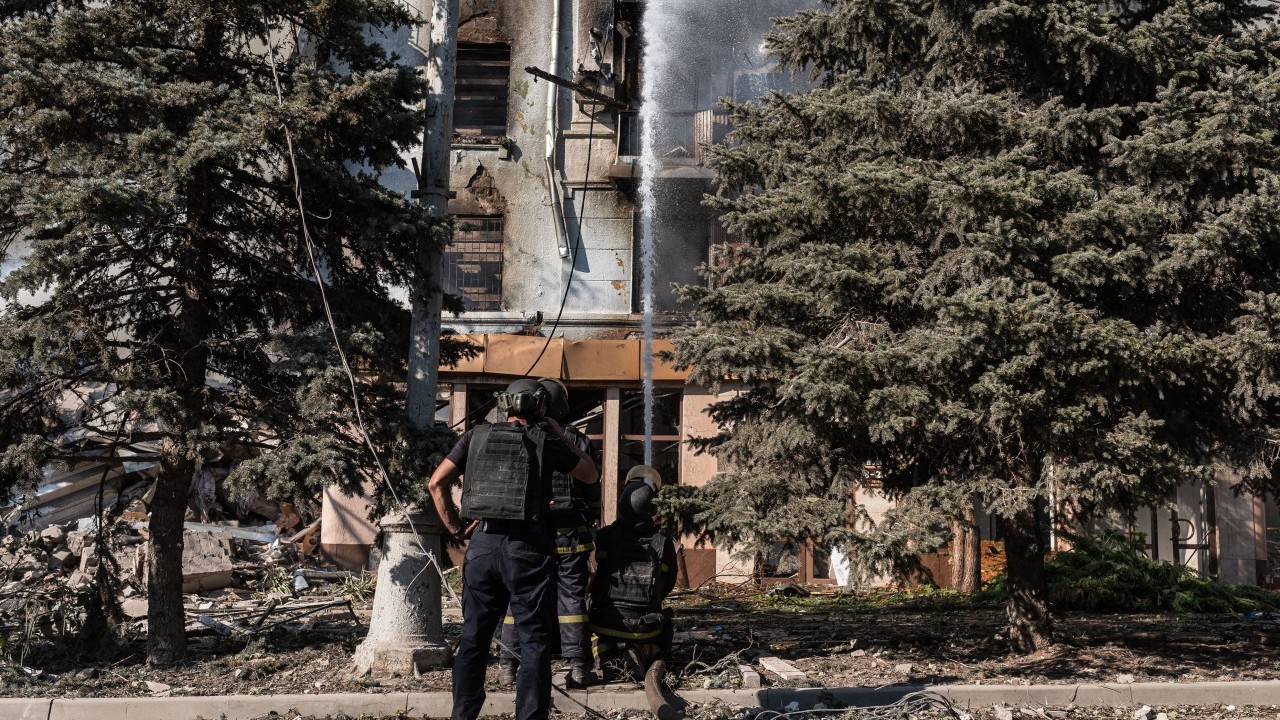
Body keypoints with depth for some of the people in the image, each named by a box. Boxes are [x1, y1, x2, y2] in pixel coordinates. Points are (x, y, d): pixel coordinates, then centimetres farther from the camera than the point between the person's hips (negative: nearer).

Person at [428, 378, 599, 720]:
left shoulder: (476, 436, 9)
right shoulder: (544, 439, 2)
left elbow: (436, 483, 5)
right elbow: (591, 474, 15)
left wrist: (456, 528, 9)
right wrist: (560, 436, 22)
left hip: (482, 545, 3)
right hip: (526, 547, -3)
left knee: (473, 637, 12)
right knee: (534, 640, 4)